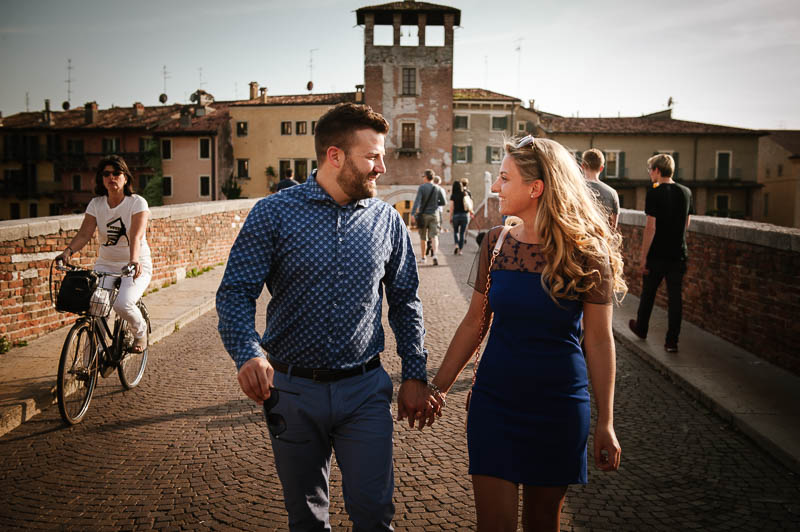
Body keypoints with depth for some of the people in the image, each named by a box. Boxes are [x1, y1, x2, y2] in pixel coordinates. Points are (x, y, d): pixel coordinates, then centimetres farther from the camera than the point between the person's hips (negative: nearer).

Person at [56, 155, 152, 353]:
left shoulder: (137, 202, -10)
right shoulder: (96, 204, 2)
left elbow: (136, 236, -24)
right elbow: (84, 234, -7)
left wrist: (134, 260, -42)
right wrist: (68, 251, -27)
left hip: (136, 266, -4)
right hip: (105, 264, 4)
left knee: (122, 304, -26)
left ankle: (140, 331, 8)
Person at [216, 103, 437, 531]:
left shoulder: (387, 221, 1)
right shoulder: (273, 214, -6)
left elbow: (404, 302, 8)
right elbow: (236, 292, -10)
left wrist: (414, 375, 4)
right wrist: (248, 353, -28)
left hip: (365, 390, 1)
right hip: (292, 390, -1)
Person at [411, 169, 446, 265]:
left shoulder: (421, 187, -7)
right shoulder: (438, 189, 2)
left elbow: (417, 201, -17)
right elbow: (443, 202, 6)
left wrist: (413, 213, -21)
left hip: (423, 215, -1)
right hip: (434, 215, 1)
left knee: (423, 237, 12)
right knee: (434, 236, -5)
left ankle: (423, 258, 22)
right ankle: (435, 255, -27)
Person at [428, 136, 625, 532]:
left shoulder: (586, 252, -10)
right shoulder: (496, 243, -1)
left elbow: (599, 340, -6)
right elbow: (474, 323, 6)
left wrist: (605, 422, -4)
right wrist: (438, 386, 6)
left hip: (559, 406, -2)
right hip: (495, 400, 2)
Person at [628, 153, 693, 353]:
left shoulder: (654, 194, -13)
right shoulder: (686, 192, 5)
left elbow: (651, 227, -16)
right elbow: (686, 224, 15)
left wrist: (643, 255, -11)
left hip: (657, 254, -4)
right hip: (679, 254, 4)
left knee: (648, 293, 14)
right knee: (675, 297, 4)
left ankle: (641, 328, 32)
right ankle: (672, 341, 4)